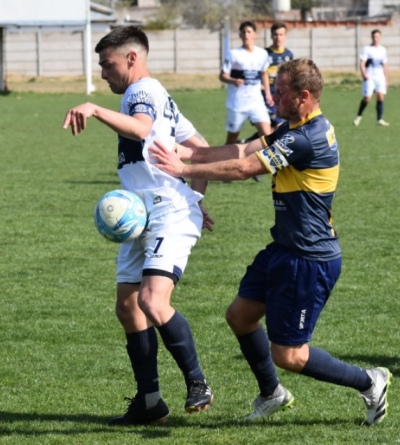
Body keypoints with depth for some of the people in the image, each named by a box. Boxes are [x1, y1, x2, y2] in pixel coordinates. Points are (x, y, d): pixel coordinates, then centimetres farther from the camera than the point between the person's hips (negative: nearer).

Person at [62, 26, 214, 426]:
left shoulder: (144, 90, -8)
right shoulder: (156, 97, 24)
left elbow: (140, 128, -34)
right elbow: (204, 151, 28)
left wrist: (95, 110, -45)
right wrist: (194, 197, 28)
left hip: (170, 217, -11)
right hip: (141, 221, 11)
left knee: (152, 301, -23)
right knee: (128, 307, 8)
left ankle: (197, 384, -10)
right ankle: (149, 401, 13)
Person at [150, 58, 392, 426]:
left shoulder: (308, 138, -25)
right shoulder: (294, 129, 7)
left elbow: (243, 168, -24)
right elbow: (244, 151, 2)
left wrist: (183, 170, -17)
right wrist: (190, 153, -10)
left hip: (310, 261, -10)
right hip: (285, 249, 10)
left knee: (288, 355, -3)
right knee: (240, 315, 17)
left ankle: (369, 383, 13)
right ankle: (272, 394, 36)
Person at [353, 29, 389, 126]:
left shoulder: (383, 50, 14)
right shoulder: (367, 49, -1)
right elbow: (362, 63, -7)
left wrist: (387, 79, 17)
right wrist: (364, 75, -22)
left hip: (380, 77, 4)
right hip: (369, 77, -4)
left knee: (381, 97, -9)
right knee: (367, 98, -9)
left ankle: (380, 119, -6)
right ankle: (359, 116, 12)